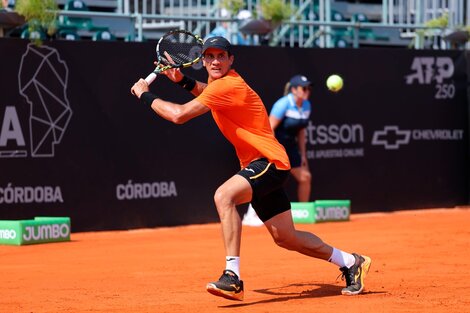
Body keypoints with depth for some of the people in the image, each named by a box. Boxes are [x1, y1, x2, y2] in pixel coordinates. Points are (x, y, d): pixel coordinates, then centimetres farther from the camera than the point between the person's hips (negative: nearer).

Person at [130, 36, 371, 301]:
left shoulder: (227, 85, -18)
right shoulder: (222, 81, 11)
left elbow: (179, 115, -22)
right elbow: (207, 92, 38)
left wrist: (145, 95, -8)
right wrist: (182, 80, 18)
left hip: (269, 162, -10)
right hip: (257, 166, 10)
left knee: (224, 195, -33)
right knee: (285, 237, 15)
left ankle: (233, 277, -37)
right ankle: (351, 262, 33)